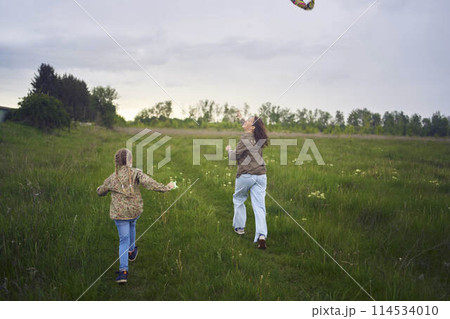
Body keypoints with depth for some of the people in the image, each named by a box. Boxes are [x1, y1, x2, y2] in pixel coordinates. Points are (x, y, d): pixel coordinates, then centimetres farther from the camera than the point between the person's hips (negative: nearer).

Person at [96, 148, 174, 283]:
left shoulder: (112, 178, 1)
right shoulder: (135, 173, -8)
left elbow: (100, 192, 16)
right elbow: (148, 182, -25)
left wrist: (100, 187, 39)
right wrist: (165, 187, -21)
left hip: (119, 213, 0)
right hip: (135, 210, 0)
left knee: (124, 240, 3)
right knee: (131, 225, 33)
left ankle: (123, 270, -11)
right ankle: (131, 251, 48)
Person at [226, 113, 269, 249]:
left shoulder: (245, 138, -11)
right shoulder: (258, 138, 11)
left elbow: (234, 156, -11)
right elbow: (247, 128, 35)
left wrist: (229, 149, 10)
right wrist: (241, 119, 48)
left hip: (245, 175, -5)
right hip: (261, 175, 6)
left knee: (238, 200, 20)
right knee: (259, 206, -2)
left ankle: (239, 227, 28)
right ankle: (261, 235, -16)